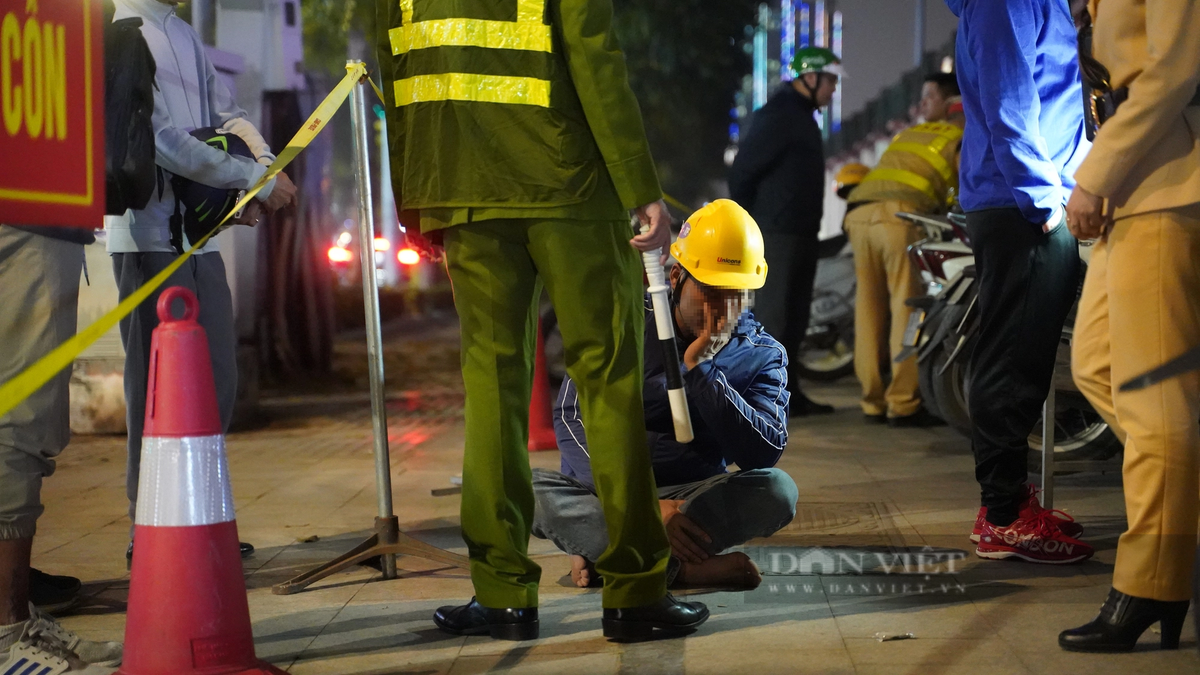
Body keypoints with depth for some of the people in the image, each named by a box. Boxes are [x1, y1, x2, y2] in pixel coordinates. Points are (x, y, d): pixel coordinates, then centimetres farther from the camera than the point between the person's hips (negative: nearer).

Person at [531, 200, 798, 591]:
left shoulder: (762, 355, 1)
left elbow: (763, 455, -13)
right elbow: (573, 417, -14)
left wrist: (700, 368, -20)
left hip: (694, 497, 2)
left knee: (778, 491, -27)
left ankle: (601, 551, -27)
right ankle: (682, 568, -34)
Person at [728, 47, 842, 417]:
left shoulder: (801, 116, 19)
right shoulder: (778, 116, -14)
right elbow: (742, 171, -17)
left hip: (801, 232, 10)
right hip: (777, 234, -10)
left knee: (794, 317, 12)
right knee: (773, 317, -10)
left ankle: (790, 394, 17)